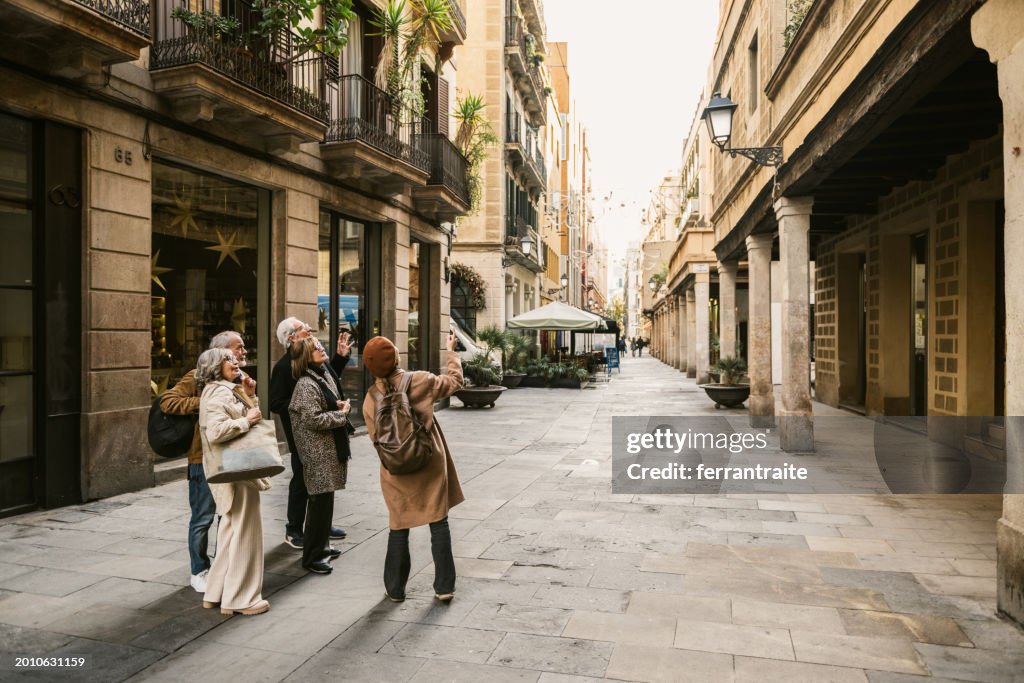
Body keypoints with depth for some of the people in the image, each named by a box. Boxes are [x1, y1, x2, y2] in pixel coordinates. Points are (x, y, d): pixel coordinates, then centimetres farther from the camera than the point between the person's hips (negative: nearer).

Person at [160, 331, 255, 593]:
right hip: (204, 459, -6)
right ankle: (199, 572, 17)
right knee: (203, 517, 2)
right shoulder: (199, 377, -8)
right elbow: (167, 401, -15)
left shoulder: (239, 378, 12)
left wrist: (249, 395, -8)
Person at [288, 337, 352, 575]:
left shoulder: (325, 374, 11)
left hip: (330, 447, 9)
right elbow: (313, 420, -23)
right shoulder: (306, 385, -18)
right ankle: (312, 556, 6)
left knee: (326, 499, 17)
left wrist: (340, 405, 3)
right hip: (317, 451, -9)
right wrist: (341, 414, -13)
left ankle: (321, 546, 30)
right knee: (320, 501, -5)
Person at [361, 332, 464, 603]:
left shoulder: (370, 399, -8)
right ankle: (444, 586, 17)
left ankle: (395, 588, 26)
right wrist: (451, 351, 15)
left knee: (399, 527, 16)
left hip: (396, 471, 2)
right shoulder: (419, 381, -14)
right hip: (429, 464, -1)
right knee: (439, 524, 10)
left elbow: (376, 437, 1)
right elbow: (455, 381, 2)